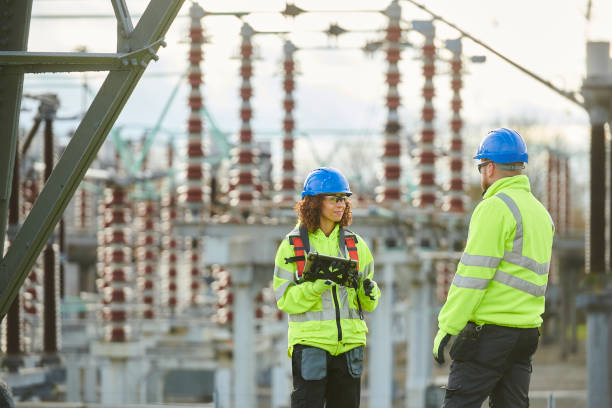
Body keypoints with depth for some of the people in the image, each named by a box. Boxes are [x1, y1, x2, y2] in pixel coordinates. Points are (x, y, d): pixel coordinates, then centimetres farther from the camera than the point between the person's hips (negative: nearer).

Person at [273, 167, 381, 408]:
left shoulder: (355, 244, 12)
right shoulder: (292, 245, 1)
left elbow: (368, 304, 15)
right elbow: (285, 299, -5)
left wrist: (369, 292, -8)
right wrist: (314, 287, -21)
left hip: (349, 343, 4)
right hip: (310, 341, -4)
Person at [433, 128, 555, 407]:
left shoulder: (495, 208, -11)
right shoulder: (540, 211, 18)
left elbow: (473, 274, -15)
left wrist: (447, 327, -13)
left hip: (490, 330, -8)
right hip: (528, 329, 9)